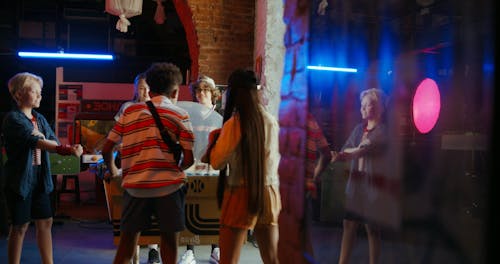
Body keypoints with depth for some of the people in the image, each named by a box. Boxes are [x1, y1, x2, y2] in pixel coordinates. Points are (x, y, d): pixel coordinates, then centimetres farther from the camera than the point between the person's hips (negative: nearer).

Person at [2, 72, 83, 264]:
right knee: (20, 226, 2)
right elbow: (34, 141, -25)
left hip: (40, 179, 7)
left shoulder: (40, 119, 12)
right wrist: (66, 149, -35)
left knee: (45, 222, 10)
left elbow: (54, 142, 2)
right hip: (20, 179, -7)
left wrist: (70, 149, -20)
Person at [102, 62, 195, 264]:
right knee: (169, 238, 10)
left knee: (128, 238, 13)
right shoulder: (180, 115, 4)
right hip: (168, 185, -2)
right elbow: (188, 159, -2)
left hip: (135, 185, 2)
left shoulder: (130, 111, 11)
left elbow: (107, 149, 9)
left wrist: (112, 170, 28)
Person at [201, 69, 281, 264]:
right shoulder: (272, 121, 5)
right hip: (269, 193, 6)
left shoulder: (235, 123, -11)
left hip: (242, 194, -5)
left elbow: (216, 162, -7)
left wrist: (213, 138, 11)